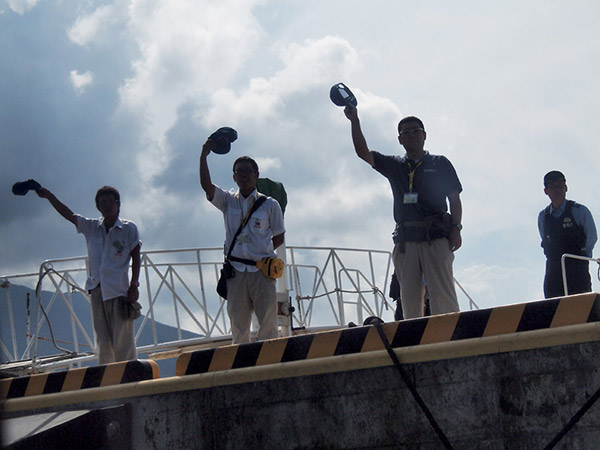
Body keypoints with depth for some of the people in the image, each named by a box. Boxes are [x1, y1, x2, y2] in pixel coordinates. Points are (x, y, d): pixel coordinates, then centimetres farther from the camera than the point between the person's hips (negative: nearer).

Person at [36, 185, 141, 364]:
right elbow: (68, 214, 11)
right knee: (102, 340, 5)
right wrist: (49, 196, 2)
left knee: (123, 339, -7)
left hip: (120, 289, -4)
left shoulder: (129, 228, 2)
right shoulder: (91, 227, 12)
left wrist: (134, 284, -5)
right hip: (97, 289, 4)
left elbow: (136, 258, 2)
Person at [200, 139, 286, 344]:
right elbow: (206, 185, -4)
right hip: (236, 272, 2)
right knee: (238, 326, 1)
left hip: (262, 271, -2)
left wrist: (261, 252, 3)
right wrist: (204, 155, -11)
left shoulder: (270, 204, 6)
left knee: (268, 324, -5)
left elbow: (279, 237, 11)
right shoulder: (228, 201, 11)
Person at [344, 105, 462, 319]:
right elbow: (363, 152, 10)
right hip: (405, 240, 3)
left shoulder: (440, 163, 13)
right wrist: (355, 121, 0)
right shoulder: (394, 165, 19)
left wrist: (456, 228, -4)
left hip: (436, 238, -3)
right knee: (409, 299, -1)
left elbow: (454, 199, 9)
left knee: (443, 297, -11)